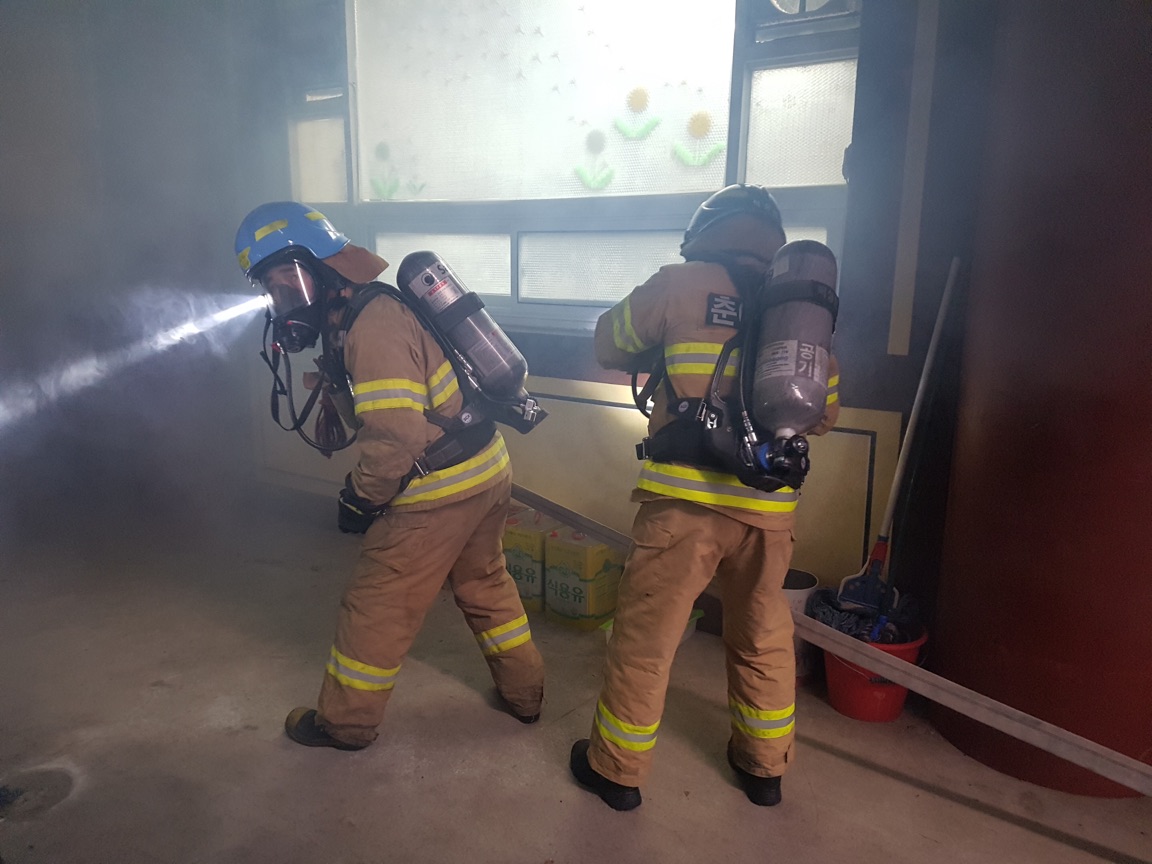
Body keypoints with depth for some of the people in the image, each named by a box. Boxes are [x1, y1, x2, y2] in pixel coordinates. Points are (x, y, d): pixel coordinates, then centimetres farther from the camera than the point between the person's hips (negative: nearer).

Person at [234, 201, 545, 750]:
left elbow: (396, 437, -25)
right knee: (484, 581, 25)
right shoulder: (349, 316, 10)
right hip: (488, 468, 10)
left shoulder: (372, 327, -22)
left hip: (440, 489, -10)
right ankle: (523, 692, 41)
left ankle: (345, 721, 29)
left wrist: (360, 499, -12)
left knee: (377, 606, 9)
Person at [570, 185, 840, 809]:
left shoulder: (682, 284, -2)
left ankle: (617, 768, 27)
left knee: (644, 636, 12)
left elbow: (609, 346, 12)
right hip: (769, 506, 4)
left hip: (685, 500, -4)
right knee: (764, 638, 22)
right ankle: (764, 766, 38)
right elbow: (824, 414, 16)